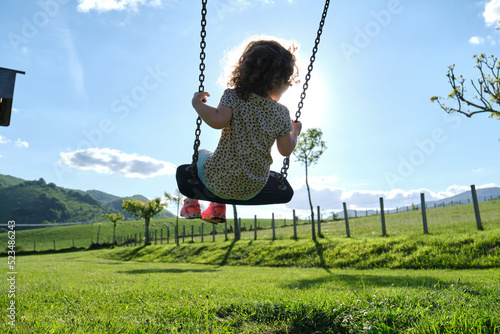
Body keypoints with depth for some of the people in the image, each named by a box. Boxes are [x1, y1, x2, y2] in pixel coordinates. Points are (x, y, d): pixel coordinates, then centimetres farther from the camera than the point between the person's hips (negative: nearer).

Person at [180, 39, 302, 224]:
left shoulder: (233, 96, -14)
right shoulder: (282, 113, -7)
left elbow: (218, 120, -29)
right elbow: (286, 150, 0)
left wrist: (197, 103, -12)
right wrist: (295, 131, 19)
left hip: (218, 181, -2)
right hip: (253, 189, 3)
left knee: (201, 153, 32)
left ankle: (192, 203, 43)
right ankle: (218, 208, 43)